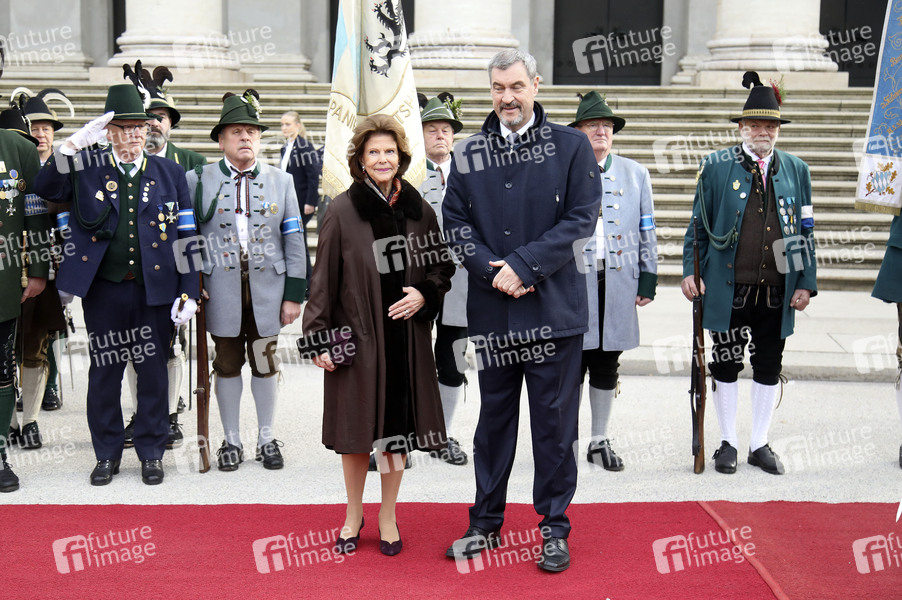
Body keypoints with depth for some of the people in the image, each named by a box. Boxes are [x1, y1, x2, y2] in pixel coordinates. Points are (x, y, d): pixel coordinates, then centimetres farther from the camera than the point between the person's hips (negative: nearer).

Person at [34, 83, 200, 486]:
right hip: (103, 290, 0)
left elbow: (186, 237, 4)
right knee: (104, 371, 8)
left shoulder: (169, 173, 6)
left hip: (155, 290, 0)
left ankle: (151, 452, 20)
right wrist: (73, 146, -19)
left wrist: (188, 293, -3)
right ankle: (107, 453, 22)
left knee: (153, 371, 7)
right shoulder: (87, 170, 5)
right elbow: (45, 189, -10)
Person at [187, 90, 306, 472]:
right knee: (227, 364, 7)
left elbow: (294, 241, 5)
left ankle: (267, 438, 21)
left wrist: (294, 294, 0)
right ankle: (231, 440, 20)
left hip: (268, 290, 1)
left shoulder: (281, 181, 8)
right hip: (221, 291, -1)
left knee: (265, 364, 7)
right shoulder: (198, 180, 5)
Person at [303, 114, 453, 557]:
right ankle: (354, 515, 27)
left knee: (398, 425, 8)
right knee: (357, 427, 8)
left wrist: (424, 293, -7)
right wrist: (318, 336, -7)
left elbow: (443, 266, 13)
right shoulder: (342, 211, -5)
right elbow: (323, 277, -3)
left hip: (406, 337, 2)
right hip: (356, 335, -2)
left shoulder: (418, 209, 4)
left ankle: (388, 516, 25)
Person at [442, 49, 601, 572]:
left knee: (554, 422, 4)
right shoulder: (469, 153, 9)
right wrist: (492, 271, -10)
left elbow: (582, 218, -7)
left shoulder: (571, 146, 1)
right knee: (493, 420, 13)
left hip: (554, 308, -2)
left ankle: (555, 530, 18)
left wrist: (523, 265, -14)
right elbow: (455, 221, 5)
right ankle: (486, 525, 25)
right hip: (492, 310, 3)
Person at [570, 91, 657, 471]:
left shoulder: (636, 174, 12)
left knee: (607, 366, 9)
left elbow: (647, 232, 12)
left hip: (618, 283, 2)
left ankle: (600, 442, 20)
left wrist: (647, 281, 6)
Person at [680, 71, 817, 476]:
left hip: (777, 291, 2)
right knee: (726, 365, 6)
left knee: (769, 367, 9)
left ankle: (760, 444, 21)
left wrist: (806, 284, 3)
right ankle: (728, 443, 19)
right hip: (728, 288, -2)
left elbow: (805, 231, 9)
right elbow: (699, 224, 4)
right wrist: (690, 272, -5)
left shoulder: (796, 170, 8)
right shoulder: (716, 166, 2)